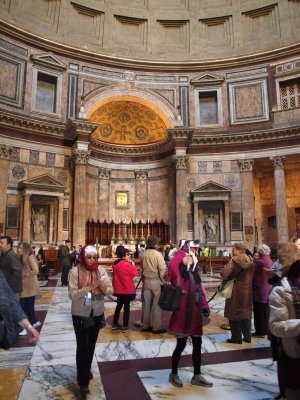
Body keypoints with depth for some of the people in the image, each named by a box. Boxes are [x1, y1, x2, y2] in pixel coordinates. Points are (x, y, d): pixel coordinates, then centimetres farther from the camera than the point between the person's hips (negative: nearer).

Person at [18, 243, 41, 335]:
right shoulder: (22, 258, 14)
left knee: (29, 307, 1)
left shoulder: (30, 257, -13)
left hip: (30, 287, -9)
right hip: (24, 287, 9)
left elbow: (35, 270, -21)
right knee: (23, 306, 12)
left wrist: (25, 275, -15)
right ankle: (35, 321, 29)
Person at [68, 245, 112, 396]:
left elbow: (110, 291, -8)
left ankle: (87, 369, 43)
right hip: (80, 314, -3)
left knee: (91, 344, 19)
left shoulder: (101, 270, -5)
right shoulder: (75, 272, -13)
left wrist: (104, 287, -30)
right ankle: (83, 381, 15)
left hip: (97, 313, 4)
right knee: (83, 346, -1)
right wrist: (88, 288, -31)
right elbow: (72, 295, -17)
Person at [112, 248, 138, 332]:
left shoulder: (115, 264, 5)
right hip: (127, 289, -7)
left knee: (119, 305, 19)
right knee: (127, 307, 3)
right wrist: (133, 265, 0)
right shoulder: (127, 264, -18)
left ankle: (115, 323, 26)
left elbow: (114, 276, 12)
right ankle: (125, 326, 7)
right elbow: (134, 274, -11)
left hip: (118, 289, 7)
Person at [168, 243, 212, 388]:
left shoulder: (195, 273, 11)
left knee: (197, 345, 15)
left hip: (195, 313, 7)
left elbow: (200, 291, 15)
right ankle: (174, 374, 28)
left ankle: (197, 376, 32)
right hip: (182, 313, -7)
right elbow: (172, 265, -32)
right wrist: (182, 251, -21)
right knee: (181, 344, 5)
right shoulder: (179, 273, -9)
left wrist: (205, 306, 3)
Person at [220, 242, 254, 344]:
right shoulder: (250, 261, 3)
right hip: (247, 291, 6)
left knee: (234, 313, 6)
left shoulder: (234, 261, -17)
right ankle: (247, 336, 24)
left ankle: (236, 337, 12)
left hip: (236, 291, -6)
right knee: (246, 313, 17)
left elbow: (224, 274, -25)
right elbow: (252, 276, 12)